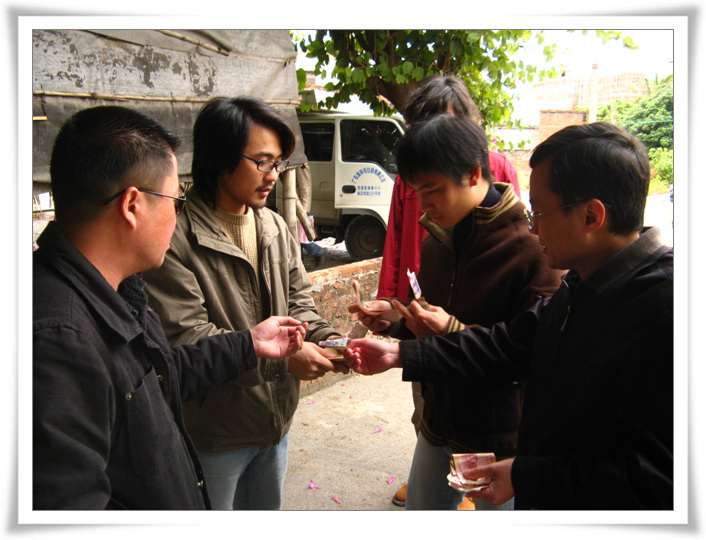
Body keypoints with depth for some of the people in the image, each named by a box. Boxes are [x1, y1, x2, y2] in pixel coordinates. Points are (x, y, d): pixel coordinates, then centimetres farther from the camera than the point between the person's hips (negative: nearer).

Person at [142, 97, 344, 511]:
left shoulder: (275, 228, 2)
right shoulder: (177, 237, -22)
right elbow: (184, 337, -26)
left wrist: (326, 340, -13)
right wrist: (280, 355, -27)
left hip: (276, 422, 7)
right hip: (214, 434, -6)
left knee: (268, 512, 26)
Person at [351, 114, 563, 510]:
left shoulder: (531, 248, -21)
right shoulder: (436, 240, 3)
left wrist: (454, 332, -28)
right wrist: (396, 321, -4)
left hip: (500, 440, -7)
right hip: (439, 428, 7)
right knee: (421, 508, 23)